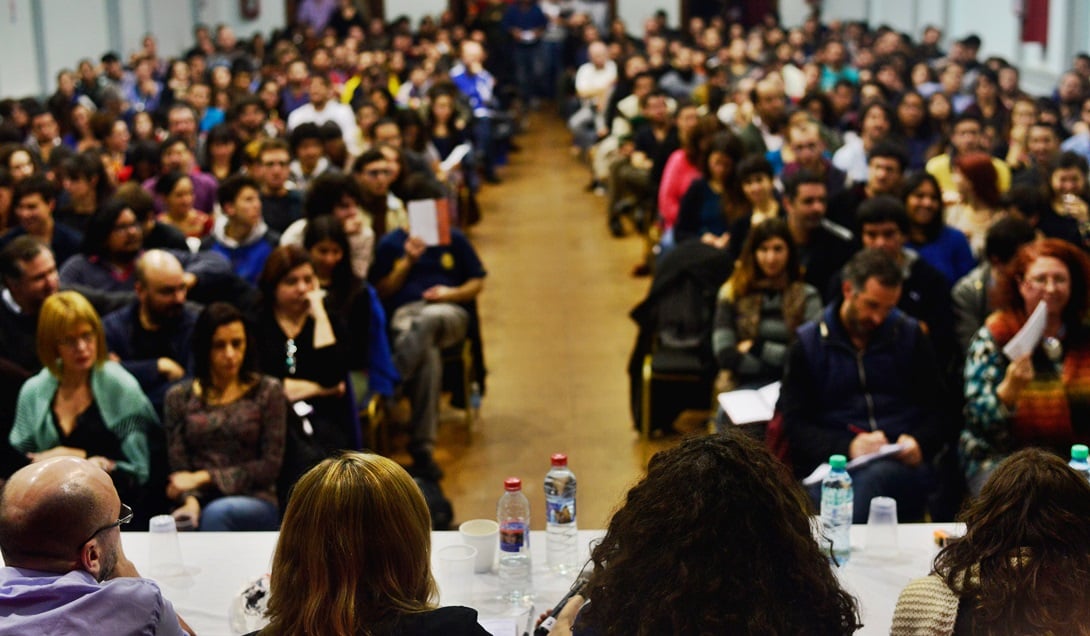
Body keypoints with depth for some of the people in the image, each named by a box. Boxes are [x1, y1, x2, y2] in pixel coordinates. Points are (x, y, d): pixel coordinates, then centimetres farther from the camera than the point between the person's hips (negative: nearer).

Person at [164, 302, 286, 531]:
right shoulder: (179, 397, 13)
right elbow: (179, 468, 6)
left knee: (217, 513, -36)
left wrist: (205, 477, -5)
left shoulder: (268, 391, 8)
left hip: (255, 502, -1)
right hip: (200, 504, 1)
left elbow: (270, 466, 2)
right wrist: (190, 500, -17)